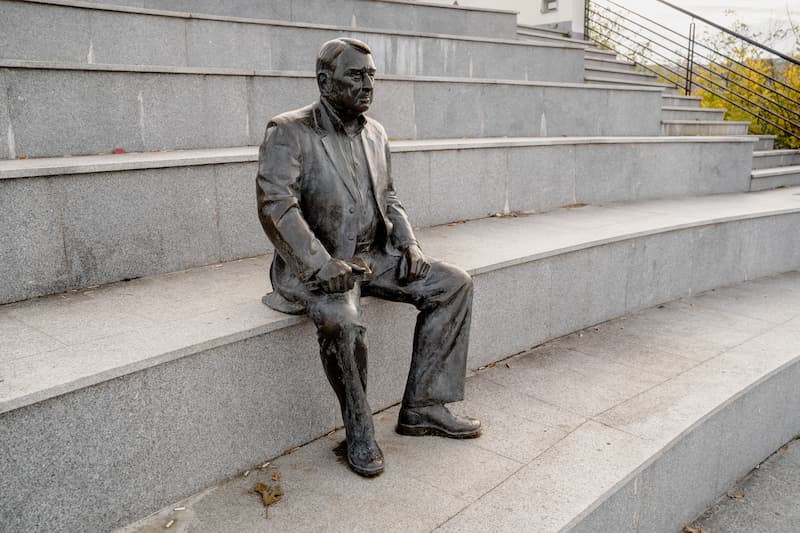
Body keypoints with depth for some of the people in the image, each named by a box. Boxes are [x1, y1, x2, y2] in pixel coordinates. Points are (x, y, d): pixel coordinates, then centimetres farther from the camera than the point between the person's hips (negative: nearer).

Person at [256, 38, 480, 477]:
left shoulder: (375, 133, 12)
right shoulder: (288, 132, -9)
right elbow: (275, 206, -19)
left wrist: (408, 243, 1)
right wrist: (322, 265, -29)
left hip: (373, 256, 7)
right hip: (315, 264, -7)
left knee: (453, 283, -6)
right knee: (340, 320, -36)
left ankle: (422, 407, -3)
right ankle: (359, 432, -11)